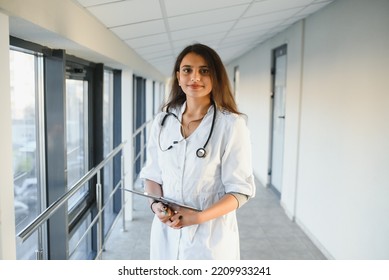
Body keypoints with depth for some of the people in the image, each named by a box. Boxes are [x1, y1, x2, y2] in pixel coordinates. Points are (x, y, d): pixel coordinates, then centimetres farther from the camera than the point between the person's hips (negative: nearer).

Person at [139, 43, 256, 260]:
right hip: (166, 232, 4)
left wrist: (199, 217, -22)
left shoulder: (231, 124, -12)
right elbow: (152, 173, 7)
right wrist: (156, 204, -11)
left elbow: (240, 189, -11)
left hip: (210, 234, -4)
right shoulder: (163, 120, 1)